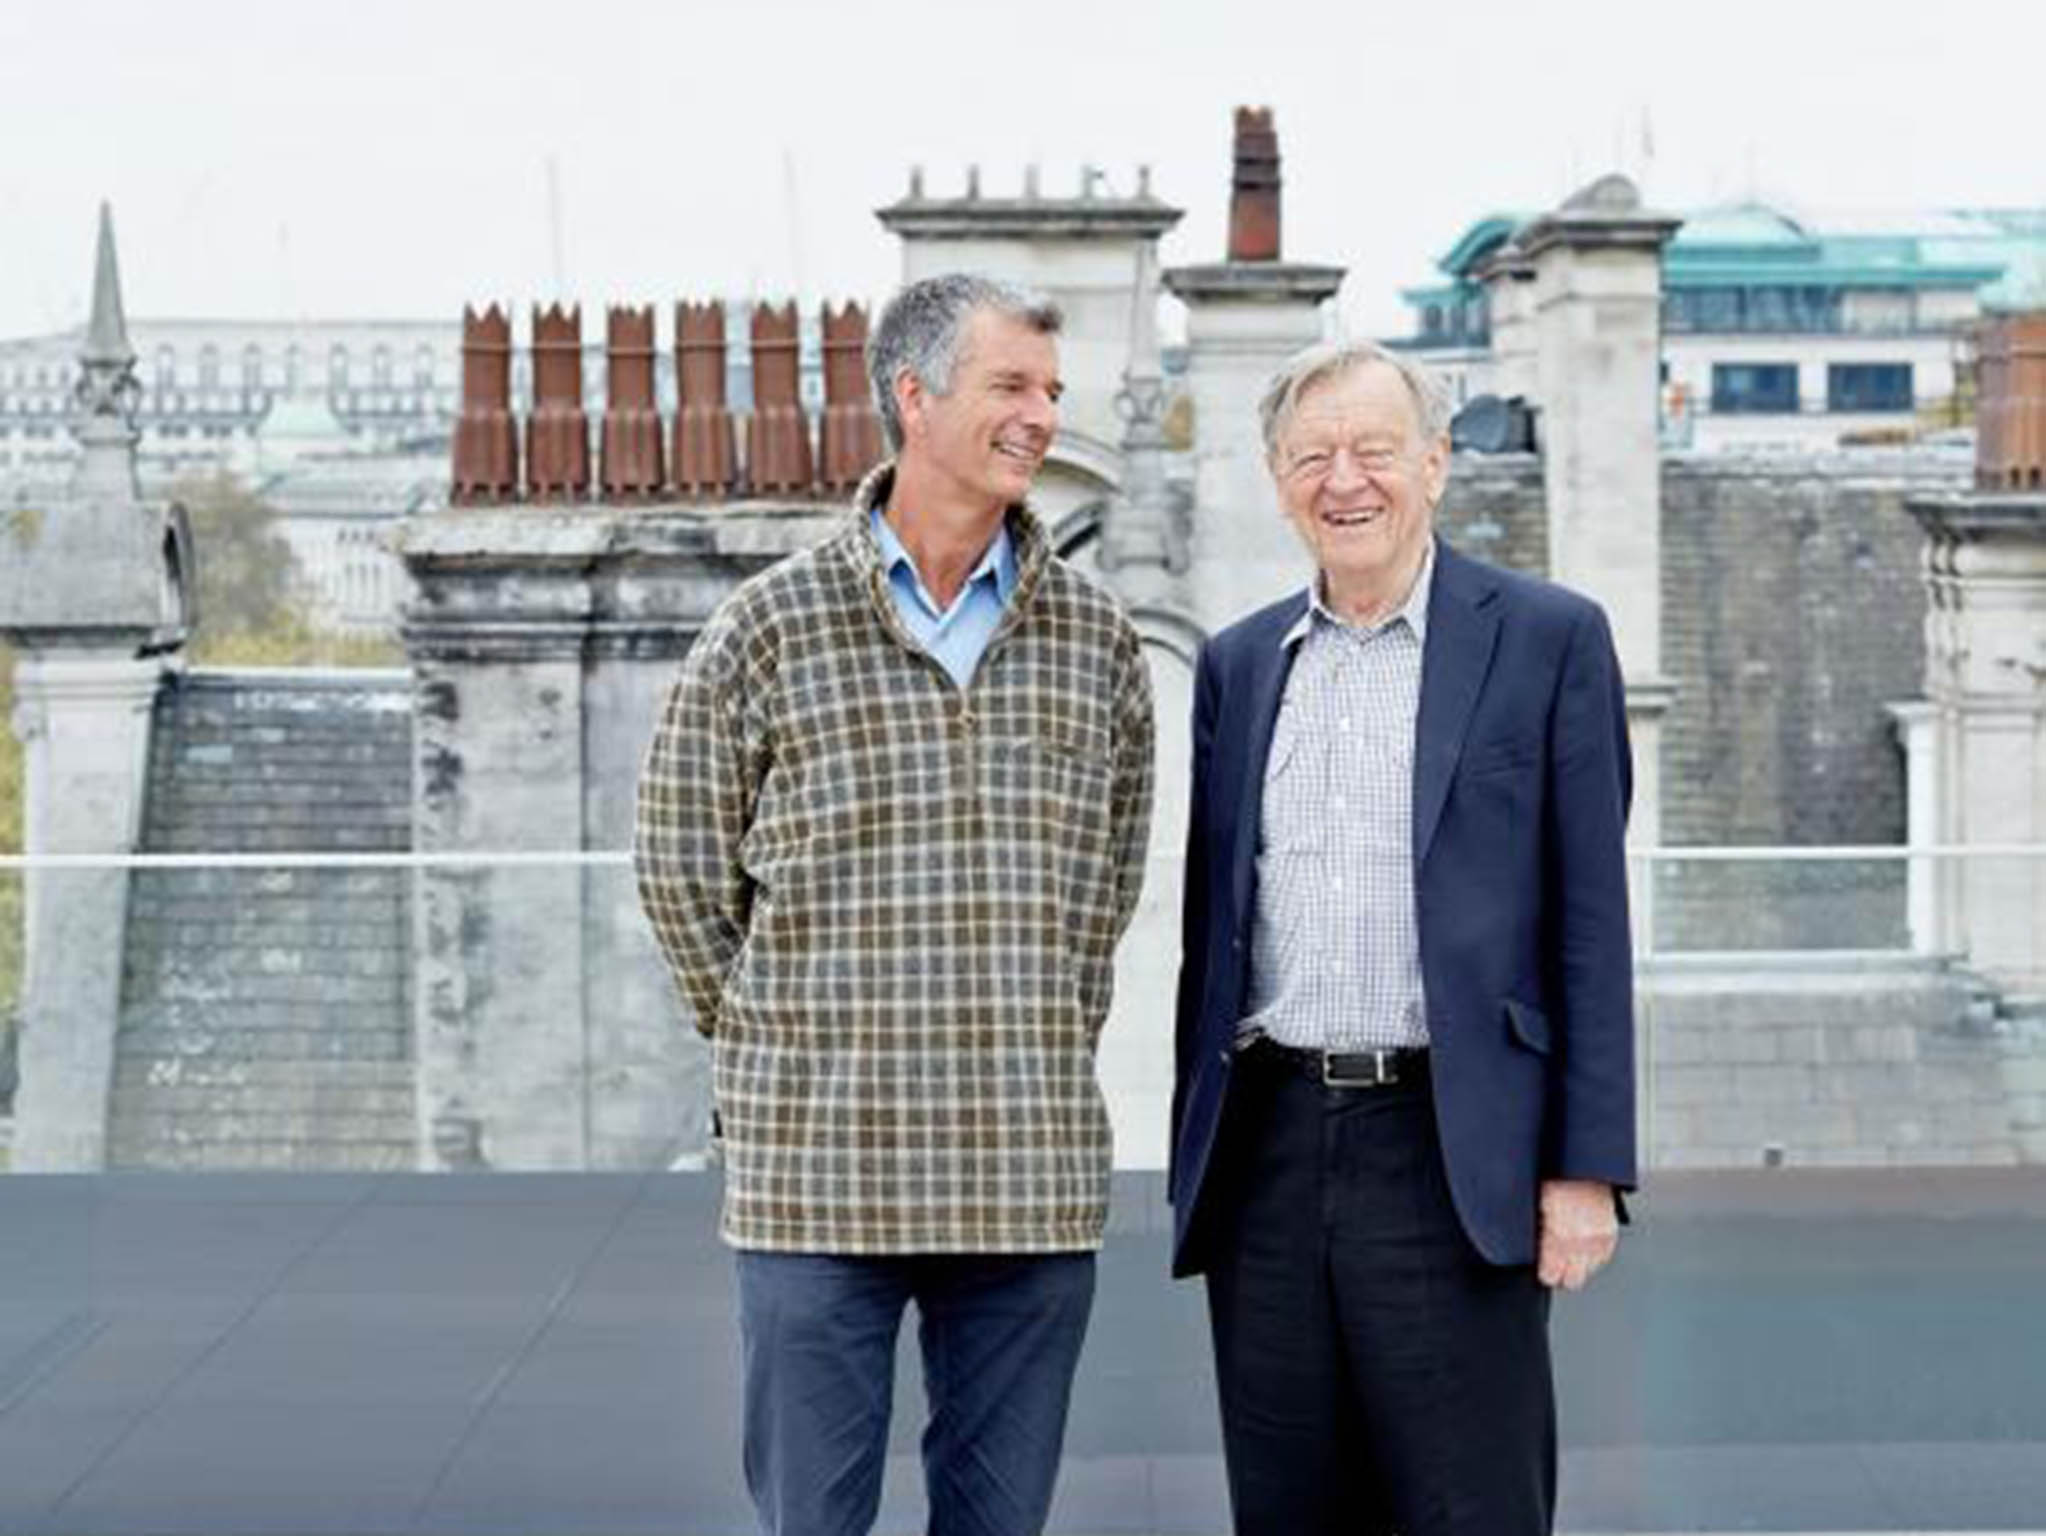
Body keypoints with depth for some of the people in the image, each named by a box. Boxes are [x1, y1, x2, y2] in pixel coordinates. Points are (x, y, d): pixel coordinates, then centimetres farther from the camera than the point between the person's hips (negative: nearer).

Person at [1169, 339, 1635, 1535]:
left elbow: (1588, 920, -3)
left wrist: (1587, 1167, -8)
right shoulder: (1239, 664, 13)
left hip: (1449, 1156, -4)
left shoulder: (1548, 639, 0)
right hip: (1266, 1154, 4)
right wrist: (1195, 1159, 13)